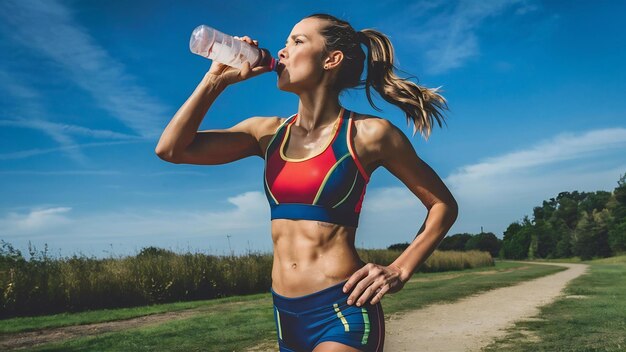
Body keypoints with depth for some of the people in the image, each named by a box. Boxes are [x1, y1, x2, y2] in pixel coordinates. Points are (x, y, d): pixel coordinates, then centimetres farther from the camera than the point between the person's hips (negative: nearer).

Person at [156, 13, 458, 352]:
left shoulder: (368, 133, -7)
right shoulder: (267, 132, 6)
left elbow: (443, 205, 2)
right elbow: (171, 149, 0)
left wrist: (399, 271, -7)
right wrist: (216, 79, -4)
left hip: (344, 311, -5)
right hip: (285, 313, 5)